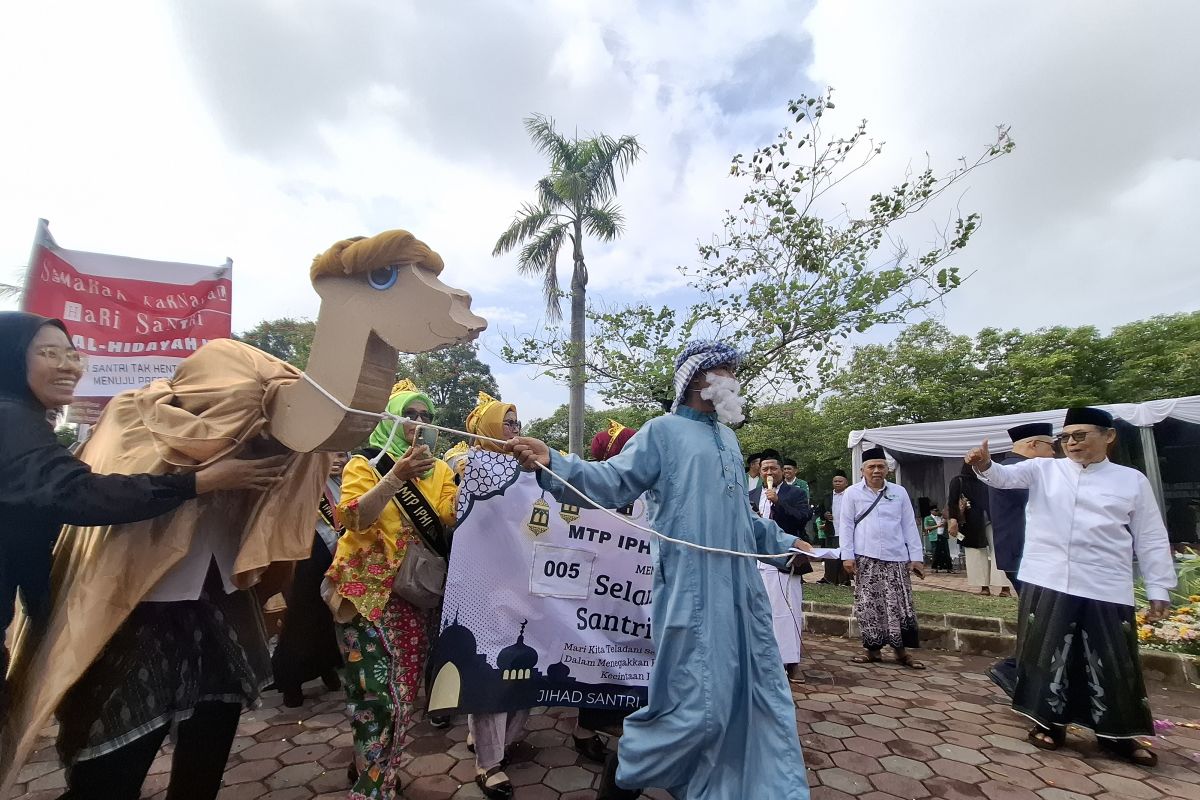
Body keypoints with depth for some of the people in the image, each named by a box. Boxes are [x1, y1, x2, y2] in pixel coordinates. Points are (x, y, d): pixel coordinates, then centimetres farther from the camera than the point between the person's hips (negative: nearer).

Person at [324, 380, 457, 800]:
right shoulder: (366, 463, -2)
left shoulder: (440, 470, 9)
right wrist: (396, 476, -28)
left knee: (404, 692, 13)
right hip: (368, 591, -4)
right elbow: (355, 518, -18)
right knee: (380, 695, -8)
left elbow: (452, 520, -3)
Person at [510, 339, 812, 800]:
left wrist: (782, 542, 30)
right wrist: (552, 464, -29)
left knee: (759, 695, 17)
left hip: (740, 587, 8)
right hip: (691, 589, -8)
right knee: (696, 703, -4)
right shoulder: (664, 431, -5)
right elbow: (614, 481, -15)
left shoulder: (728, 438, 18)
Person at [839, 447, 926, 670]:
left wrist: (917, 557, 4)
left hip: (896, 558, 1)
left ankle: (901, 651, 15)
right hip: (865, 559, -1)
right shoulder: (852, 493, 2)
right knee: (869, 605, 3)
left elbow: (909, 526, 8)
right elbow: (846, 526, 1)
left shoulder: (899, 492, 8)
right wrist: (847, 556, -6)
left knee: (899, 605, 2)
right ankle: (872, 649, 14)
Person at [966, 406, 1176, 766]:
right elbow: (1005, 477, -10)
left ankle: (1117, 734, 28)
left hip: (1106, 589, 0)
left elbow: (1151, 540, 7)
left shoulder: (1132, 480, 6)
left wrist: (1158, 589, 4)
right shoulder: (1043, 469, 5)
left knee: (1111, 662, 8)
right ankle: (1050, 722, 24)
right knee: (1048, 654, 9)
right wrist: (984, 464, -33)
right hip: (1046, 582, 0)